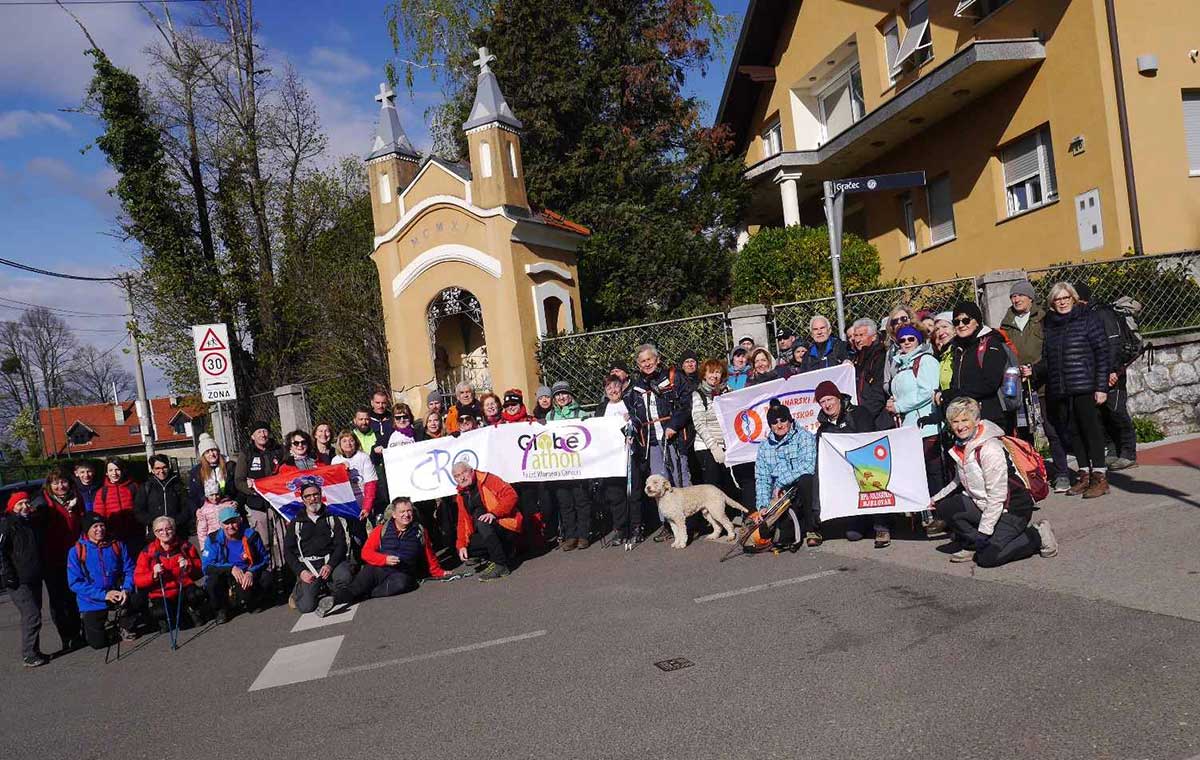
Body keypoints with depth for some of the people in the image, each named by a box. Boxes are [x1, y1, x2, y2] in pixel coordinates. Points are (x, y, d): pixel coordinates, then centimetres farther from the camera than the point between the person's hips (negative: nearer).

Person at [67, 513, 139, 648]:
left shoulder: (117, 546, -2)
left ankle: (126, 627, 1)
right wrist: (103, 594, -21)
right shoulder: (76, 552, -9)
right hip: (92, 603, -1)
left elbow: (130, 570, 0)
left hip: (116, 594, 1)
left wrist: (126, 589, -20)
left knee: (134, 599, -31)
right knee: (98, 643, -4)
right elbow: (75, 583, -12)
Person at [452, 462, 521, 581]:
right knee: (464, 549, -8)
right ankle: (504, 552, 5)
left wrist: (494, 513, -31)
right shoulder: (462, 495, 12)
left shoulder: (488, 480, -9)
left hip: (508, 527, -8)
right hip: (486, 534, 8)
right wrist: (462, 545, -3)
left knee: (481, 522, -33)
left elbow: (511, 495, -20)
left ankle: (500, 565, -25)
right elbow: (463, 522, 10)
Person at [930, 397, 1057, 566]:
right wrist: (936, 498, 13)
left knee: (987, 558, -19)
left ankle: (1037, 536, 1)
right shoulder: (960, 447, 3)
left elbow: (997, 497, -24)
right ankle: (973, 546, 3)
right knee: (945, 507, -10)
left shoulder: (990, 449, -24)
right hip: (984, 506, 8)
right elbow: (959, 482, 21)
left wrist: (984, 532, -24)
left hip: (1013, 509, -8)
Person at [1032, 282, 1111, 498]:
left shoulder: (1087, 318, 0)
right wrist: (1033, 371, -3)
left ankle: (1100, 476, 4)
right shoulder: (1049, 325, 14)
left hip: (1085, 388, -5)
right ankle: (1085, 475, 18)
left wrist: (1102, 386, -10)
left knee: (1091, 430, -3)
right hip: (1058, 391, 5)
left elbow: (1101, 352, -4)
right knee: (1072, 432, 9)